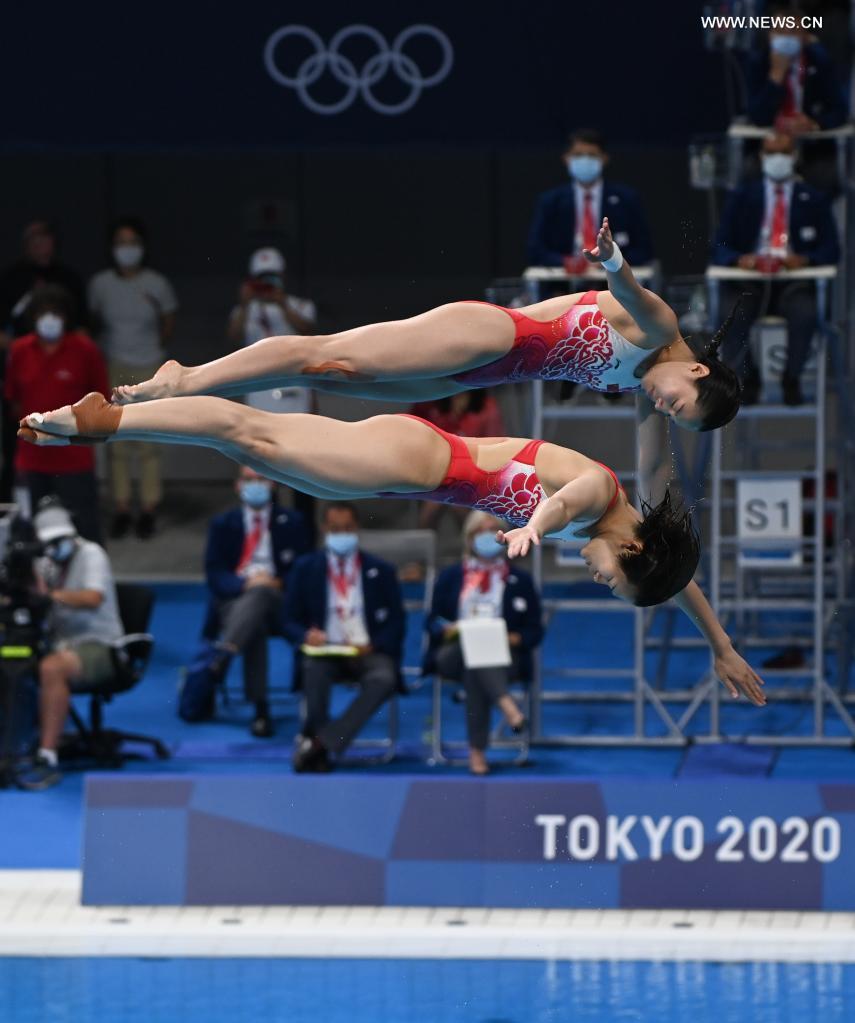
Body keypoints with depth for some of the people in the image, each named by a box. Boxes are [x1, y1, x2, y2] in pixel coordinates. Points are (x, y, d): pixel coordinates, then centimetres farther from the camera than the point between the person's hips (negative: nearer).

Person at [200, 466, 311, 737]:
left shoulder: (291, 522, 16)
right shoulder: (223, 524, 16)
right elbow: (214, 575, 5)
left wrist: (278, 583, -11)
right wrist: (244, 583, -15)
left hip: (277, 601, 0)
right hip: (234, 600, 0)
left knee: (259, 594, -37)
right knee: (254, 625, -35)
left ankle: (226, 652, -59)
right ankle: (260, 710, -42)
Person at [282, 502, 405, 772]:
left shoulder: (380, 571, 13)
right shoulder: (306, 569, 13)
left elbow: (396, 624, 8)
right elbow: (290, 621, 11)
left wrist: (373, 646, -13)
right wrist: (306, 636, -13)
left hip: (368, 652, 0)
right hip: (324, 651, 0)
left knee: (384, 678, -36)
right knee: (314, 670, -38)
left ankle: (324, 740, -42)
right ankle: (316, 752, -34)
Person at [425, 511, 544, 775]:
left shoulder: (520, 581, 19)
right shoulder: (449, 577, 22)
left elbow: (535, 631, 13)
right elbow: (433, 622, 15)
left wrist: (514, 639, -10)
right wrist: (449, 630, -8)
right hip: (454, 652, 0)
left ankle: (477, 751, -46)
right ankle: (507, 705, -58)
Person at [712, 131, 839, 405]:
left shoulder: (814, 200, 12)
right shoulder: (742, 198, 12)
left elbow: (831, 250, 4)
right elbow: (720, 248, 5)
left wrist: (805, 259, -19)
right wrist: (740, 259, -19)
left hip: (793, 282, 0)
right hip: (749, 282, 1)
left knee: (805, 315, -36)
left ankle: (791, 379, -8)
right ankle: (746, 378, -5)